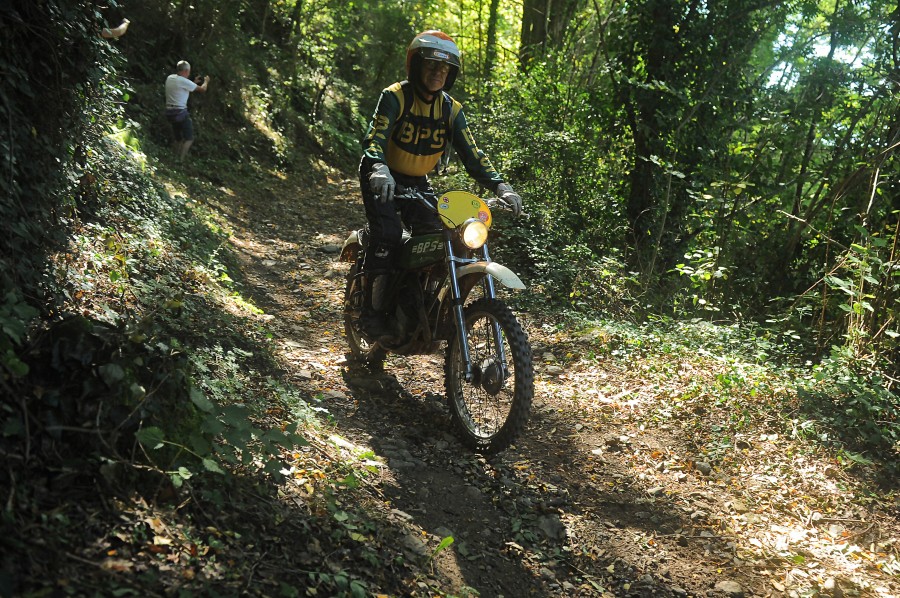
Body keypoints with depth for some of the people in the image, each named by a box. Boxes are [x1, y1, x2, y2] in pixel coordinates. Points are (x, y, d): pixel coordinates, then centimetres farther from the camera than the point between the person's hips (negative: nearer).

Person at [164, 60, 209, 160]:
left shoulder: (169, 78, 8)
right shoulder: (184, 81, -14)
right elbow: (202, 89, -5)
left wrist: (194, 82, 27)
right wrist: (206, 81, 15)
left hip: (170, 111, 8)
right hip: (180, 112, -8)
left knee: (178, 138, 18)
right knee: (189, 138, -2)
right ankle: (180, 160, -12)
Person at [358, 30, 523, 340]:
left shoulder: (451, 110, -2)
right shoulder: (395, 97, -16)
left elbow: (471, 153, -7)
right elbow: (375, 136, -31)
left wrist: (500, 186, -23)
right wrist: (379, 169, -53)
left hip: (417, 182, 5)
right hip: (383, 179, -5)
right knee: (387, 236, -24)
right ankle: (372, 311, -17)